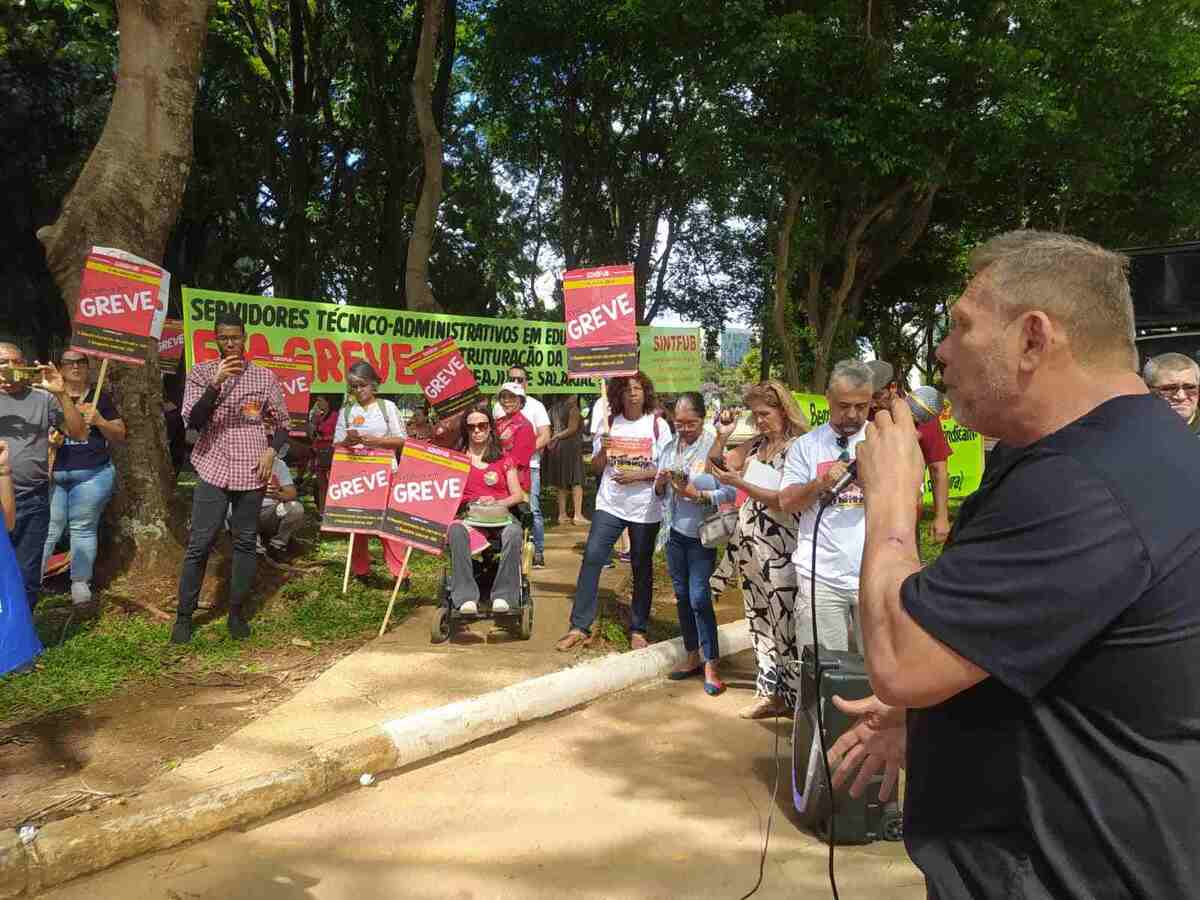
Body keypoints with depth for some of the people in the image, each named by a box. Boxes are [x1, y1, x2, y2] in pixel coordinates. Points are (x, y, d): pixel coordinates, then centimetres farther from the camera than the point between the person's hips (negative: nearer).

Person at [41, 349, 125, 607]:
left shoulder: (100, 398, 9)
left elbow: (120, 436, 8)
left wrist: (99, 421, -8)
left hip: (92, 475, 0)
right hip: (51, 475, 0)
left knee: (83, 528, 4)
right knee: (47, 529, -2)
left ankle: (80, 584, 10)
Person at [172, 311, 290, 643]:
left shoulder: (264, 376, 6)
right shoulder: (201, 373, 4)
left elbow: (282, 422, 12)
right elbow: (192, 421, -7)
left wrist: (272, 450, -6)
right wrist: (215, 383, -18)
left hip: (251, 471, 1)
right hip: (213, 469, -1)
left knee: (246, 542, 6)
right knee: (199, 543, -2)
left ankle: (237, 612, 18)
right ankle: (184, 615, 10)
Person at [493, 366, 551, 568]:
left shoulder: (536, 406, 4)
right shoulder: (498, 406, 14)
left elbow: (545, 437, -3)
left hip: (529, 465, -3)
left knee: (532, 509, -6)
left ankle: (538, 552, 1)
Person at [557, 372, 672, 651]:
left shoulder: (657, 426, -2)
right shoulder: (610, 425, 4)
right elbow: (596, 468, 8)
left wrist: (638, 475, -16)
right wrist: (603, 451, -13)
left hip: (645, 508, -1)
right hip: (610, 504, 2)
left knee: (642, 568, 7)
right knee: (592, 557, -10)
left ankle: (638, 630, 20)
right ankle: (579, 626, -1)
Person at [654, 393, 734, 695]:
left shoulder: (714, 447, -13)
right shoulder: (670, 448, 7)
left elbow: (729, 494, -17)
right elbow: (658, 493, 12)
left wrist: (696, 494, -26)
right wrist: (660, 481, -9)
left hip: (702, 535, -6)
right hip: (675, 532, 6)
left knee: (699, 598, -6)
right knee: (682, 596, 13)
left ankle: (711, 664, 6)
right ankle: (692, 657, 27)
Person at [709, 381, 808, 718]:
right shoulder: (756, 444, 8)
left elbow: (785, 501, -19)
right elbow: (718, 464, 17)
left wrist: (739, 483, -18)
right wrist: (722, 435, 0)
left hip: (780, 549, -8)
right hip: (750, 545, 8)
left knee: (785, 623, -2)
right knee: (760, 619, 14)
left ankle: (797, 696, 12)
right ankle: (771, 691, 26)